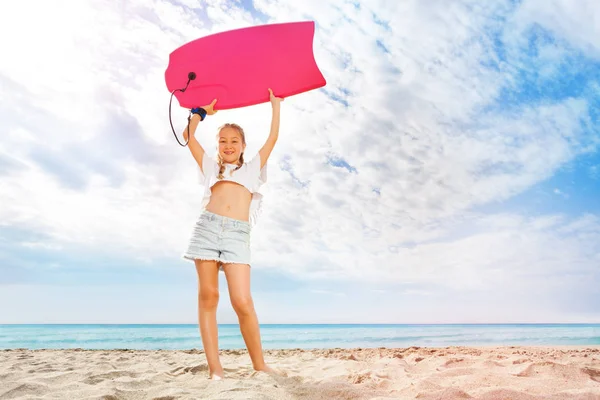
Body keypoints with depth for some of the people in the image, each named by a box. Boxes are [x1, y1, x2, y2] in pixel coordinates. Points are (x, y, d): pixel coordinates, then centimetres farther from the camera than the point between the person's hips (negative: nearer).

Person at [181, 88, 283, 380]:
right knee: (208, 296, -4)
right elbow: (188, 136, 27)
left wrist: (275, 106, 31)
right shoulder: (211, 167, 26)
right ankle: (214, 366, 1)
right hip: (207, 227, 2)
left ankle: (259, 364, 0)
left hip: (237, 234, -2)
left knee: (242, 302, -12)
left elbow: (272, 139, 24)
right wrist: (202, 112, 34)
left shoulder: (252, 168, 24)